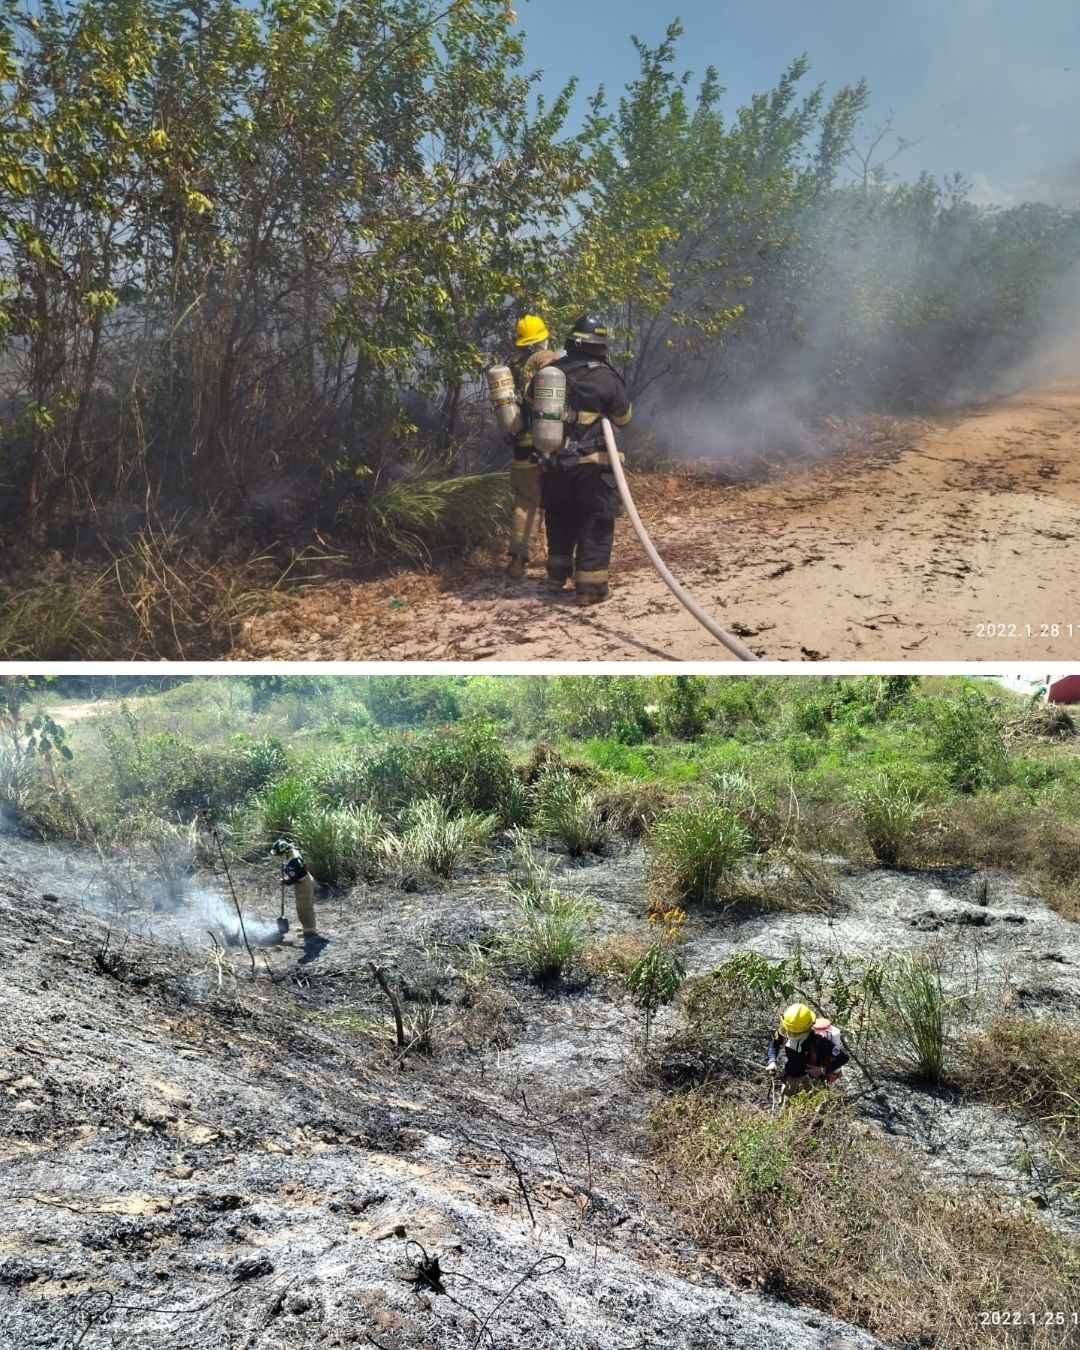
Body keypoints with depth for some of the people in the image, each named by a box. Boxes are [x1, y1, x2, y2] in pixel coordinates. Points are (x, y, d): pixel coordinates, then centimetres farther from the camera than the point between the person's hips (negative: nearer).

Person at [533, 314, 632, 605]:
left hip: (554, 464, 5)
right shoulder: (606, 377, -11)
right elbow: (623, 417, 2)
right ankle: (590, 587, 0)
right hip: (592, 465, -5)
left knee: (560, 521, 20)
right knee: (595, 525, 2)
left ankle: (557, 577, 31)